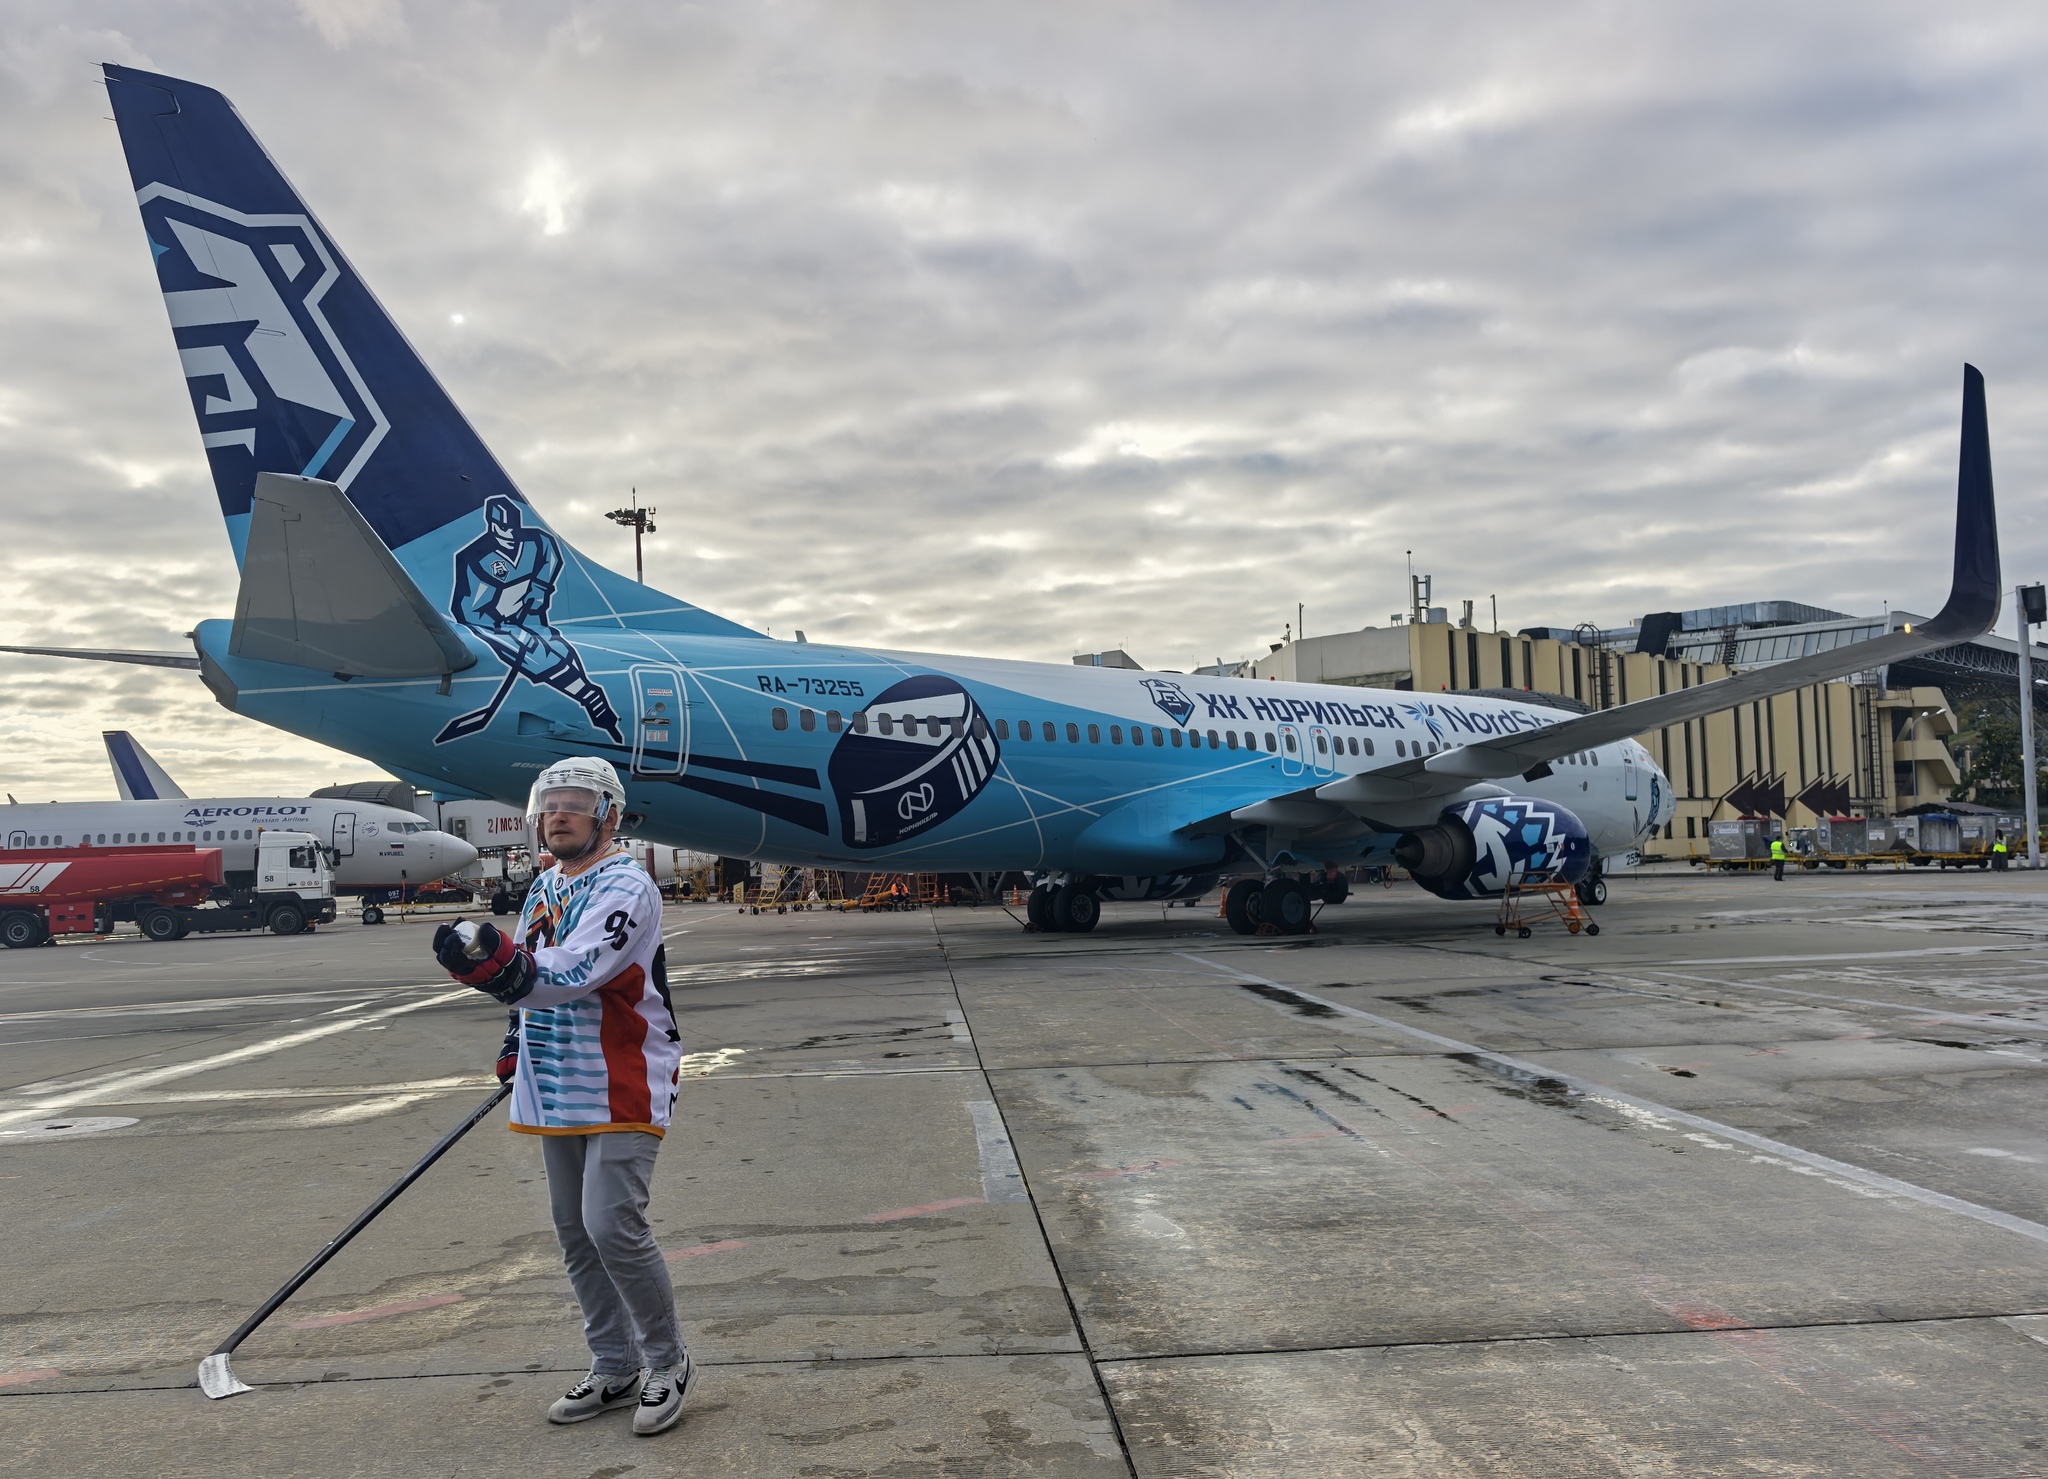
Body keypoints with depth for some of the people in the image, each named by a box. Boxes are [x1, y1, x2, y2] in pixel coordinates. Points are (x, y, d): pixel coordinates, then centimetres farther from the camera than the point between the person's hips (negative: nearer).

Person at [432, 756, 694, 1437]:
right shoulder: (545, 887, 12)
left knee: (613, 1227, -15)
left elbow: (573, 975, -30)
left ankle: (668, 1363, 6)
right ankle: (615, 1369, 26)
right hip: (556, 1089, 9)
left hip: (620, 1087, -9)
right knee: (576, 1234, 12)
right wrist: (518, 1041, 22)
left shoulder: (625, 888, -16)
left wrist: (495, 962, -44)